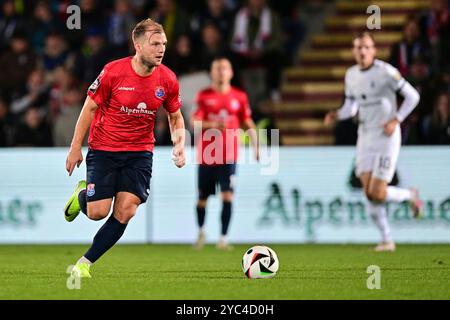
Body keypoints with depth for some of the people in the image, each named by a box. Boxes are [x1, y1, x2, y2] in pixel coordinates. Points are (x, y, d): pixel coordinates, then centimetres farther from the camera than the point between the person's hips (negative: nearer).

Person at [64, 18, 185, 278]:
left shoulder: (168, 80, -5)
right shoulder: (113, 72, -15)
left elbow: (175, 118, 11)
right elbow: (90, 108, -4)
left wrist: (179, 146, -6)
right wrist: (76, 147, -5)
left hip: (140, 153, 3)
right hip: (103, 149, -3)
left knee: (125, 212, -11)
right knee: (97, 212, -7)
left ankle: (85, 263, 3)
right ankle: (82, 195, 31)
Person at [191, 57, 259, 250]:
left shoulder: (239, 97, 5)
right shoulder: (204, 96, 1)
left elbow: (248, 123, 13)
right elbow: (194, 123, -8)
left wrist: (256, 146, 5)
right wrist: (212, 125, -26)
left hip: (228, 155, 0)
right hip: (206, 155, 0)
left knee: (227, 196, -13)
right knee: (202, 198, 10)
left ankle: (223, 238, -9)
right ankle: (201, 231, 35)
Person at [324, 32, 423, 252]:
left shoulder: (386, 72, -12)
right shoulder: (351, 75, 7)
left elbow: (412, 96, -6)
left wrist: (396, 120, -15)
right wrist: (336, 115, -4)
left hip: (386, 137, -6)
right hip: (365, 137, 6)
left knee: (377, 194, -11)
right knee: (368, 193, -2)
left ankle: (410, 195, 20)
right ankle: (387, 240, 10)